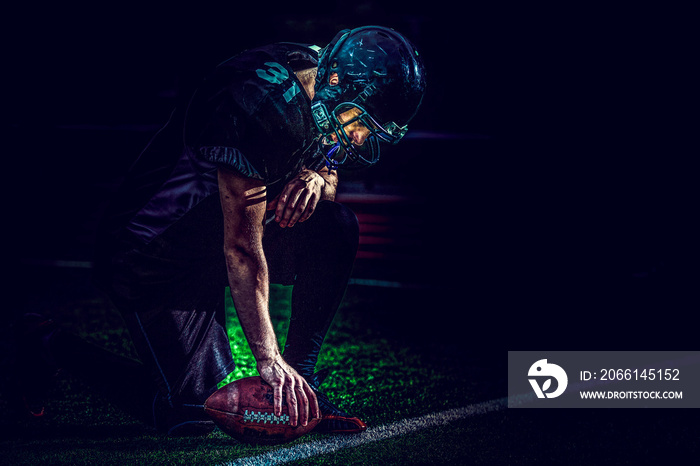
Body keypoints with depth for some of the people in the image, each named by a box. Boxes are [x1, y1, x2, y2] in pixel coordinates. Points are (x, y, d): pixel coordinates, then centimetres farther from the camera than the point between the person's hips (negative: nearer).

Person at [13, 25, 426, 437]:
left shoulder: (317, 85, -6)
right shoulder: (259, 108, -32)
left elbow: (327, 166, 11)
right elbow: (242, 249, -32)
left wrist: (317, 178, -16)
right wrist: (269, 360, -33)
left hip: (214, 235, 8)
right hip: (152, 257, -8)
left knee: (336, 227, -14)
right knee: (193, 414, -15)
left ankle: (300, 378, -3)